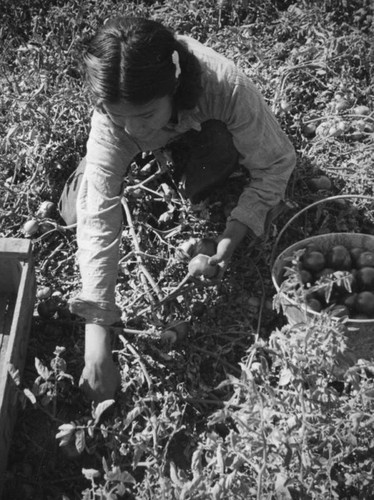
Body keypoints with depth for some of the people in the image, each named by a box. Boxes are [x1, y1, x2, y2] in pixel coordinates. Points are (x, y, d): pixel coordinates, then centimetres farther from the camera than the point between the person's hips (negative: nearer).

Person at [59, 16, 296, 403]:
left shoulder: (225, 86, -43)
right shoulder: (110, 120, -39)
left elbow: (277, 163, -27)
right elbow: (98, 222, -42)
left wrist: (235, 232, -39)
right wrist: (97, 349, -45)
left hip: (199, 132, -2)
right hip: (140, 152, 3)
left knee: (220, 149, -37)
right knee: (75, 211, -11)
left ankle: (194, 197, -2)